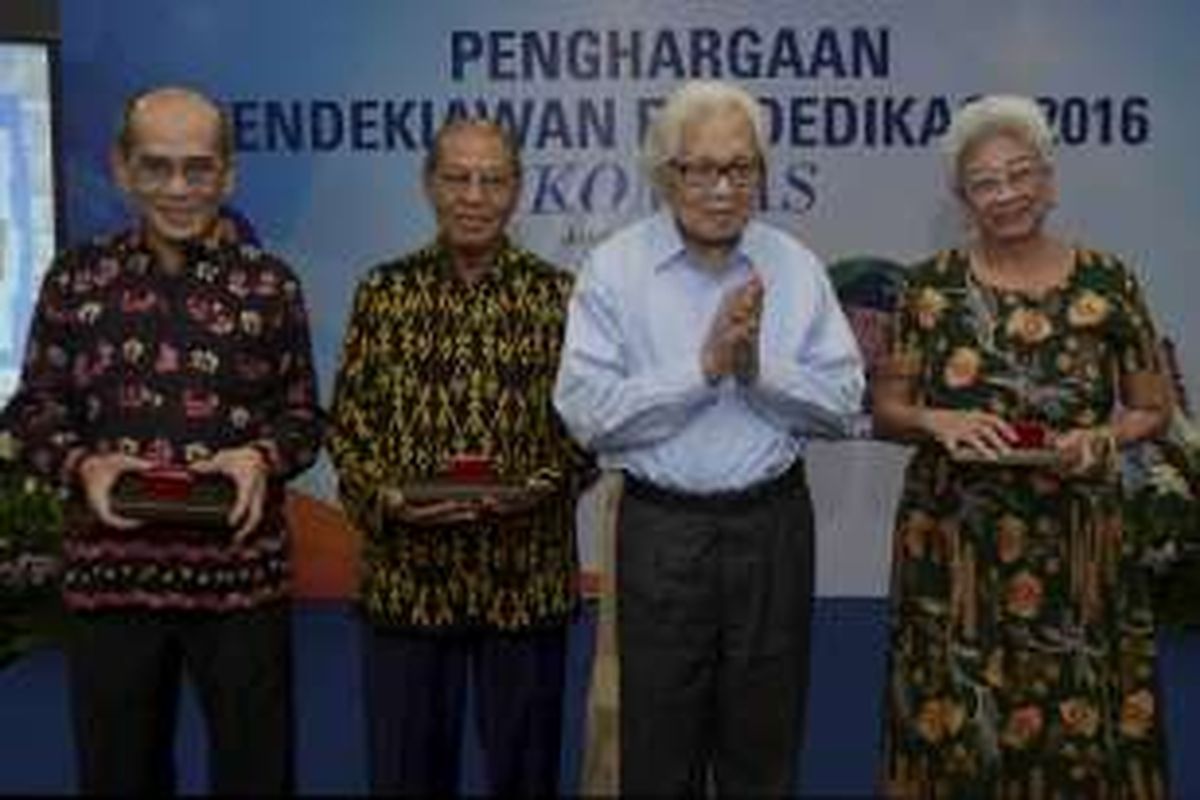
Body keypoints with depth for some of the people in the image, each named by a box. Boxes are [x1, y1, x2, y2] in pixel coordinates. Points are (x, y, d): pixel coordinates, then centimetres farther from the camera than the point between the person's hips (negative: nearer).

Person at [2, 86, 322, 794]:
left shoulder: (270, 284, 3)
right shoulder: (75, 279, 4)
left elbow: (303, 412, 7)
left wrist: (263, 458, -14)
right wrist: (82, 464, -11)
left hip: (242, 572, -1)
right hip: (111, 572, 1)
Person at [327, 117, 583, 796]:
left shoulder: (558, 295, 2)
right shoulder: (384, 292, 4)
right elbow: (346, 422, 4)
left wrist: (541, 488, -15)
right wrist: (383, 497, -12)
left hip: (528, 578, 0)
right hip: (407, 577, 1)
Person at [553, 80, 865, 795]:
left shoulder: (797, 268, 2)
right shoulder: (615, 268, -5)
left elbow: (844, 403, -2)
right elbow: (585, 412, -15)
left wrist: (759, 368, -17)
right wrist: (703, 366, -19)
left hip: (774, 525, 2)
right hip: (661, 529, -2)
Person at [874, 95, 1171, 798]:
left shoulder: (1107, 283, 0)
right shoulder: (933, 286, 1)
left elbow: (1152, 409, 8)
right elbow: (887, 408, 6)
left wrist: (1098, 439, -11)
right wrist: (938, 422, -14)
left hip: (1075, 549, 0)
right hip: (953, 548, 0)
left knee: (1078, 735, 3)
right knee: (954, 734, 4)